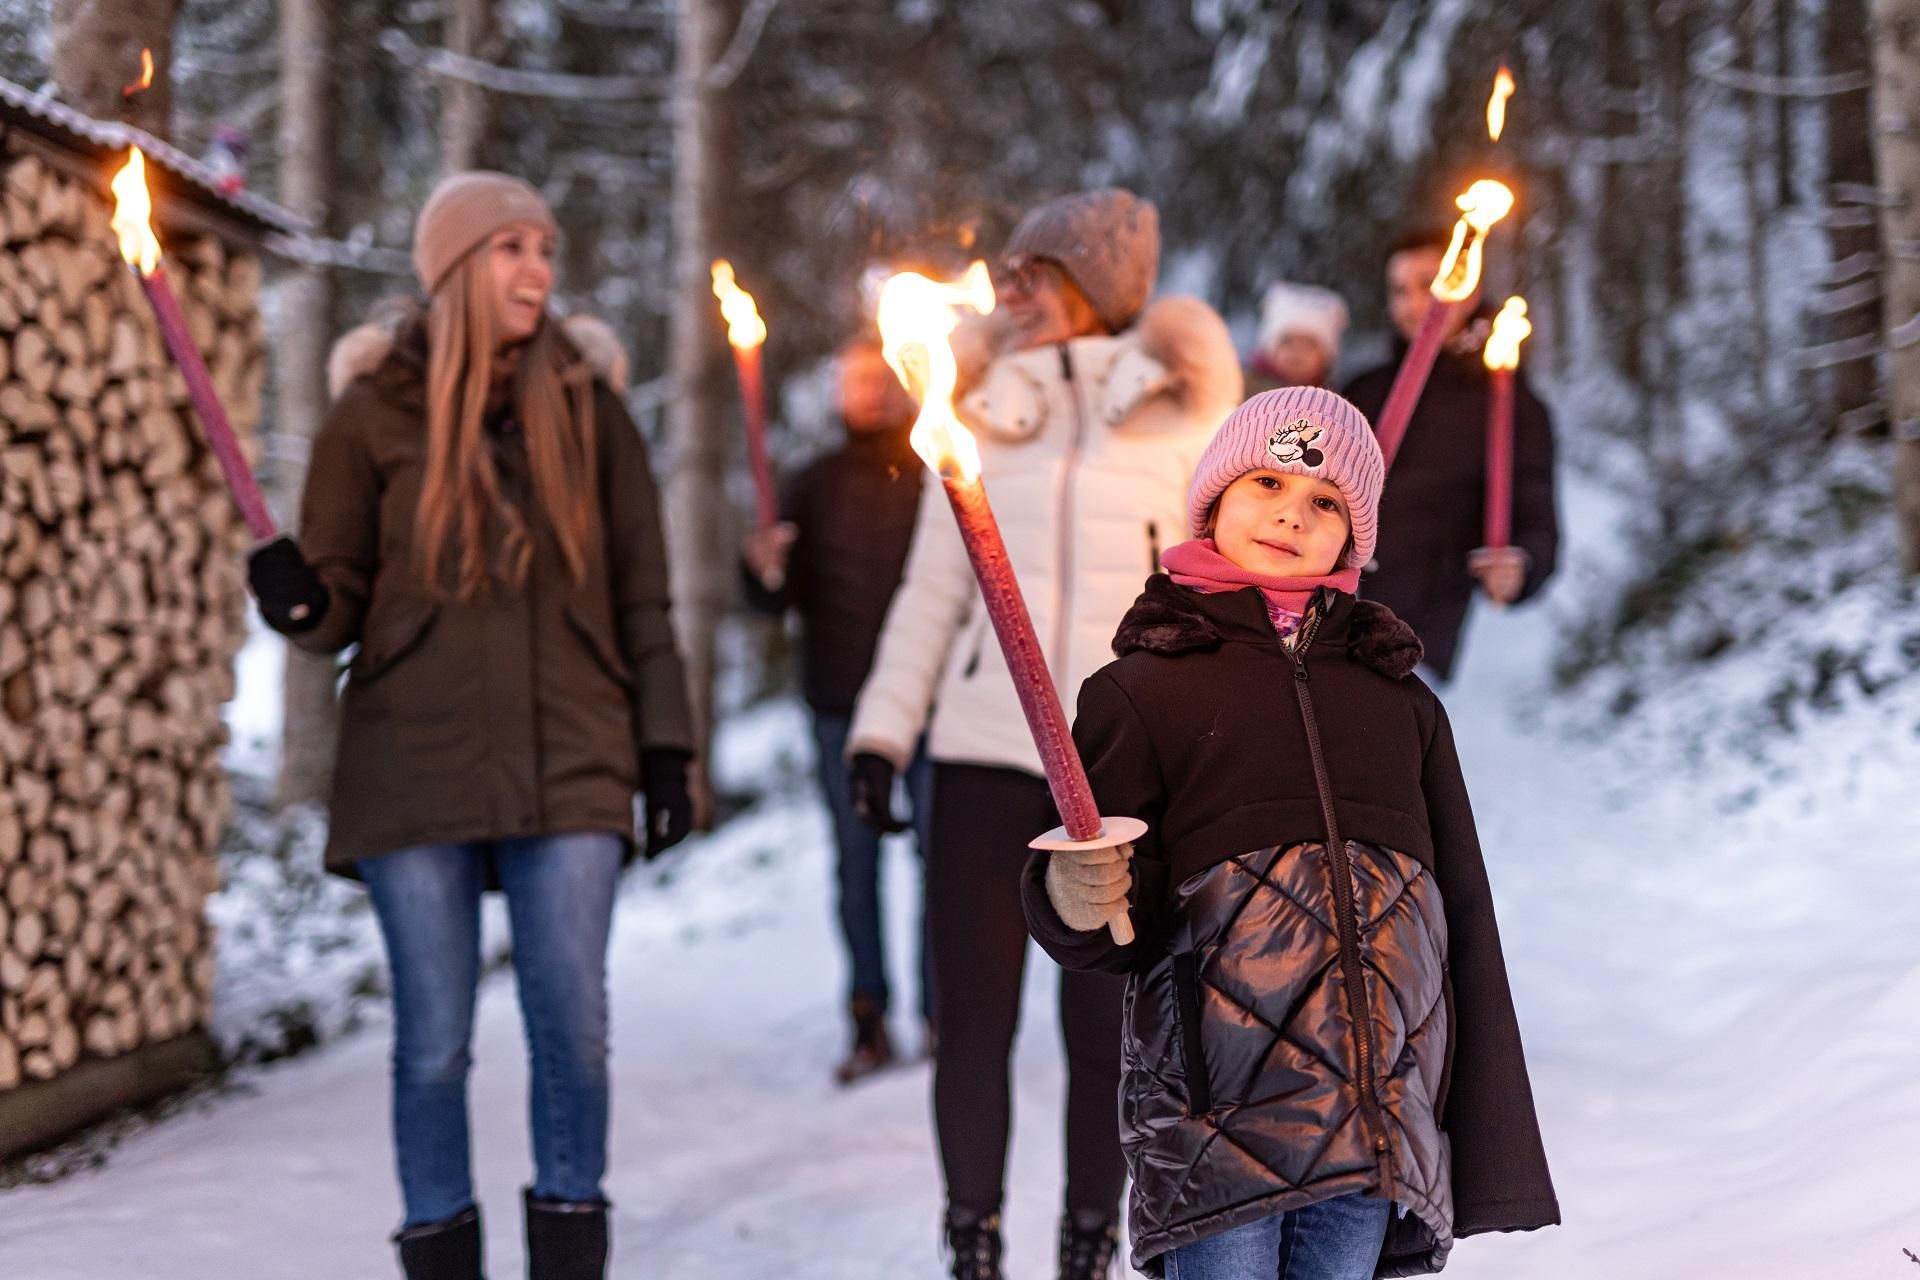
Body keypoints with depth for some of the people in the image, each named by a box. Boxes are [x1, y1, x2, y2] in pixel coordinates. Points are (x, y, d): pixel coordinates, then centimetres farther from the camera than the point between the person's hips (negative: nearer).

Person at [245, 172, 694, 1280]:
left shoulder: (589, 410, 8)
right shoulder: (378, 413, 4)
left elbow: (643, 599, 11)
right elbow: (341, 599, 7)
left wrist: (665, 750, 6)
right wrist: (299, 602, -16)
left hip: (568, 765, 1)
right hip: (415, 763, -1)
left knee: (574, 1025, -3)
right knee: (434, 1040, 2)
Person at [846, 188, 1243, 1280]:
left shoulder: (1182, 421, 4)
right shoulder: (983, 421, 12)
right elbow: (932, 595, 13)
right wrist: (882, 734, 5)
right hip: (985, 757, 2)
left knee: (1104, 1026, 2)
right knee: (974, 1018, 3)